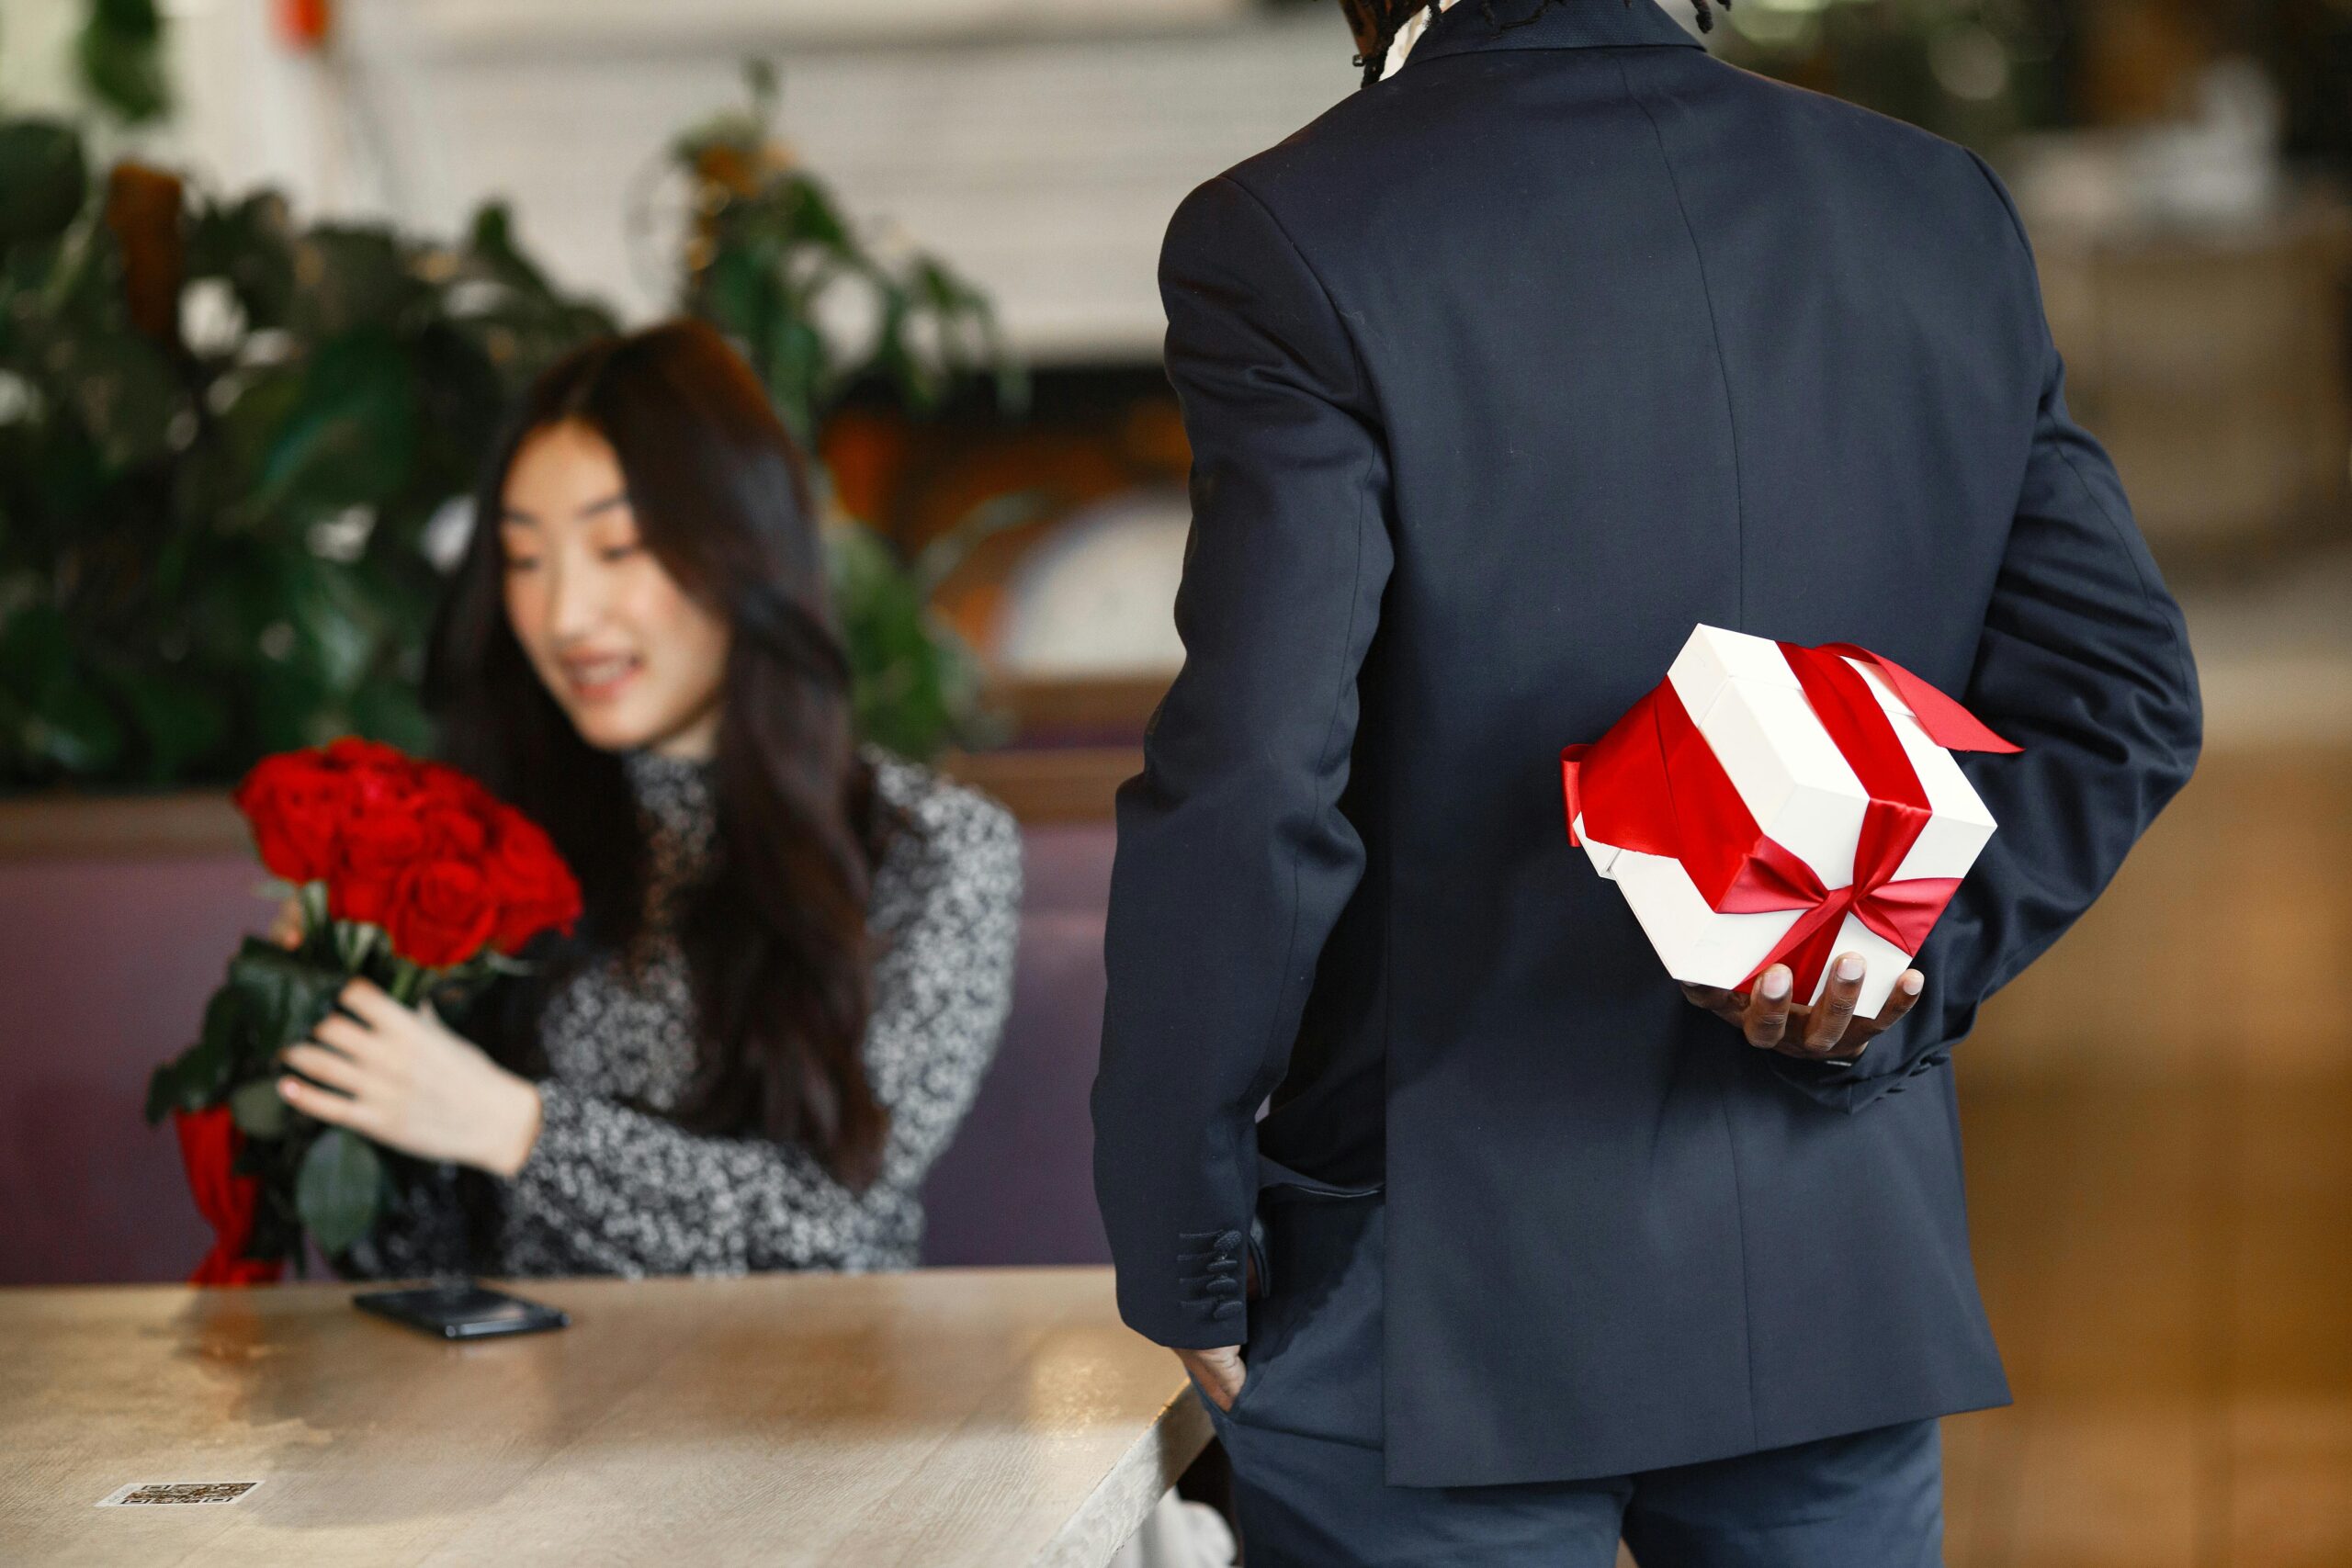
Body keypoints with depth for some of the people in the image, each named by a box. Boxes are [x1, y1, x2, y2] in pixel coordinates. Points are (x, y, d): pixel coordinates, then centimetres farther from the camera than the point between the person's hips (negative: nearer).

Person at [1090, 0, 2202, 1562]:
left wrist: (1183, 1254, -7)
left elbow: (1248, 795, -17)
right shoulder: (1946, 211, 5)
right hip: (1842, 1271, 5)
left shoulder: (1291, 241, -12)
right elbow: (2119, 698, 4)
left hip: (1439, 1312, -4)